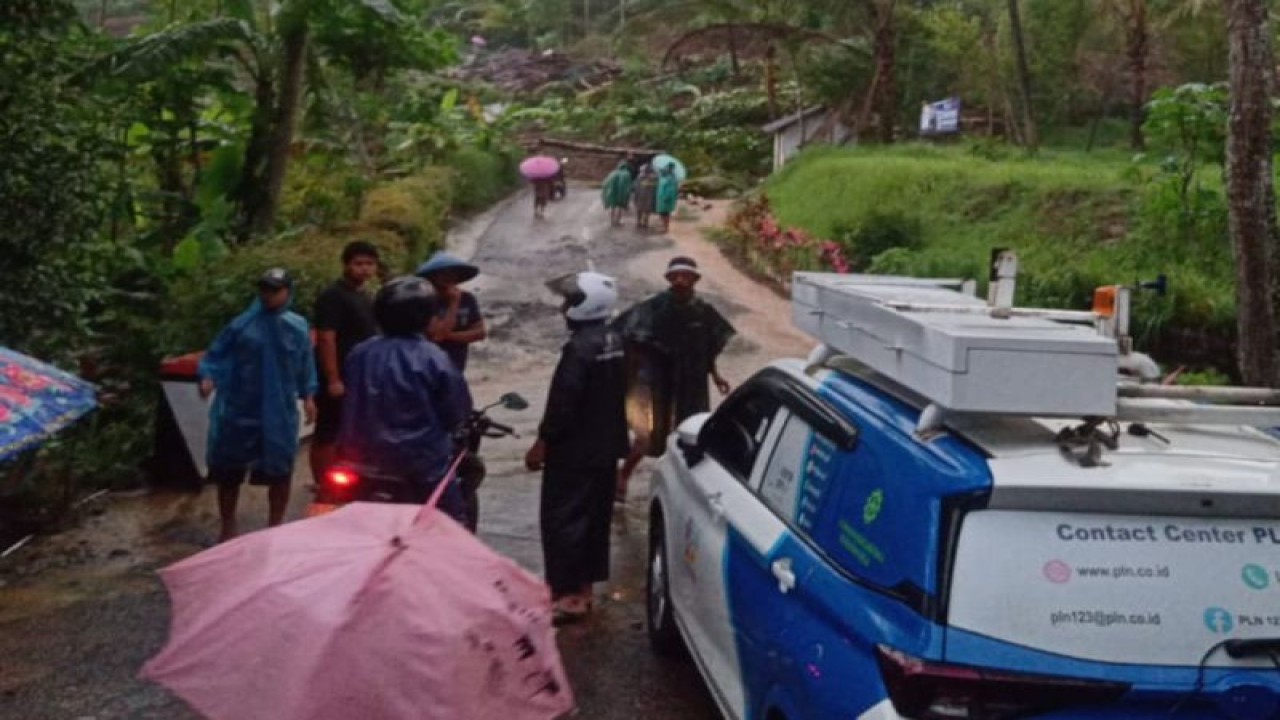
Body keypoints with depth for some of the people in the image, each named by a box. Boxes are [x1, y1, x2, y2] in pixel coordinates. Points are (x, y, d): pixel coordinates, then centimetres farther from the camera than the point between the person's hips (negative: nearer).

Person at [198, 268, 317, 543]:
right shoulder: (242, 325, -5)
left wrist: (308, 396, 7)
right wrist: (207, 377, -21)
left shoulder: (298, 327, 2)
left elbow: (305, 365, 10)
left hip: (279, 414, 1)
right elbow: (215, 355, -5)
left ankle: (275, 527, 23)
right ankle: (227, 530, 23)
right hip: (238, 411, -1)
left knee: (279, 472, 6)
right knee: (229, 471, 8)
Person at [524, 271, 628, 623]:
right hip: (605, 447, 9)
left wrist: (542, 443, -13)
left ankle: (568, 594, -2)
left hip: (574, 450, -9)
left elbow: (563, 402, -22)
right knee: (593, 517, 15)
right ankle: (583, 586, 24)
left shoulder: (580, 348, -22)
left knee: (561, 519, -3)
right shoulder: (614, 342, 7)